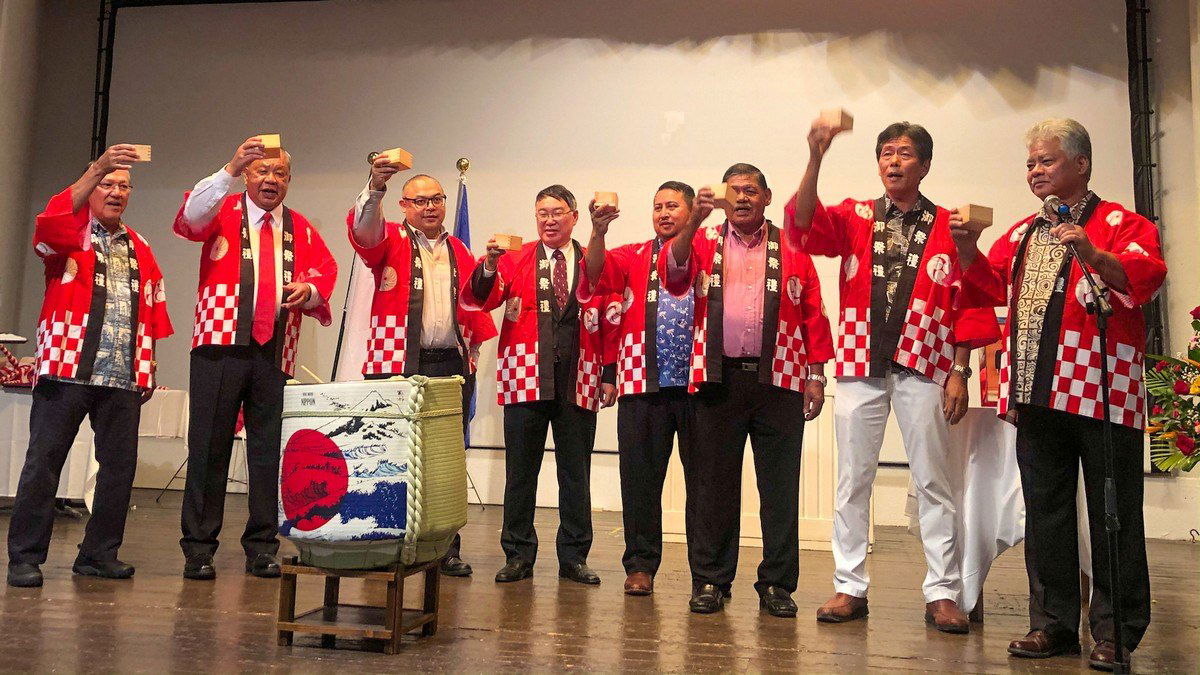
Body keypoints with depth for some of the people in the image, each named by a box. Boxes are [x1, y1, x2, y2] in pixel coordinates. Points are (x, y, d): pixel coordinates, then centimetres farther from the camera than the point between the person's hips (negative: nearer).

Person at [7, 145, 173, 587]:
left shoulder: (140, 250, 19)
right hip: (67, 369, -4)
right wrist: (98, 168, -27)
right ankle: (25, 558, 6)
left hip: (124, 378, 4)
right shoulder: (69, 233, 7)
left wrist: (149, 368, 10)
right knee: (43, 461, -2)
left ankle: (99, 554, 15)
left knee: (120, 466, 4)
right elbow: (49, 225, -19)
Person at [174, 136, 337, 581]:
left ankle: (262, 547, 13)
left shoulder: (300, 228, 18)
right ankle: (199, 547, 8)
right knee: (210, 444, -1)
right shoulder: (224, 211, 8)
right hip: (221, 344, -3)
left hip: (275, 351, 3)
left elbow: (325, 269, 13)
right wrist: (231, 168, -23)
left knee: (269, 448, 4)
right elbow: (190, 219, -12)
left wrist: (311, 289, -10)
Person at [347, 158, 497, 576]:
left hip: (451, 366, 3)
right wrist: (375, 188, -33)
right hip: (396, 365, -3)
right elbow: (363, 229, -15)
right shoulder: (390, 241, 7)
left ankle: (446, 548, 11)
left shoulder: (459, 251, 18)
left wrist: (473, 352, 12)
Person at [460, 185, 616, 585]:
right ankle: (518, 556, 18)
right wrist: (489, 266, -25)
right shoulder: (514, 260, 6)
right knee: (520, 470, 6)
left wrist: (610, 375, 2)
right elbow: (476, 301, -7)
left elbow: (609, 322, 8)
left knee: (576, 472, 8)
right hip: (526, 379, 0)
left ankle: (574, 557, 19)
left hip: (577, 382, 1)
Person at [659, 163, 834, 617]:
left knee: (780, 486, 3)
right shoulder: (703, 243, 12)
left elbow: (813, 315, 8)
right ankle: (710, 580, 16)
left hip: (778, 381, 0)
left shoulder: (792, 249, 10)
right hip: (719, 378, 0)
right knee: (714, 483, 6)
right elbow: (673, 277, -8)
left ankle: (777, 584, 14)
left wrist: (816, 375, 1)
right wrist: (694, 221, -19)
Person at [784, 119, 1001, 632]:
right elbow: (803, 226, -11)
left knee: (933, 482, 3)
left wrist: (960, 371, -2)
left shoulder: (948, 226, 6)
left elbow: (968, 303, 4)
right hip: (861, 365, 1)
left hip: (923, 367, -1)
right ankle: (849, 587, 15)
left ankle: (942, 594, 13)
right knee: (852, 480, 5)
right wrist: (816, 159, -23)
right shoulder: (853, 218, 9)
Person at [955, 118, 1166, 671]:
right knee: (1045, 511, 10)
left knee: (1112, 515, 1)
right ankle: (1054, 624, 21)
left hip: (1101, 391, -5)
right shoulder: (1022, 233, 20)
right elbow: (988, 287, 19)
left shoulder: (1119, 224, 2)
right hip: (1036, 393, 6)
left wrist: (1091, 254, -31)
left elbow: (1145, 276, -14)